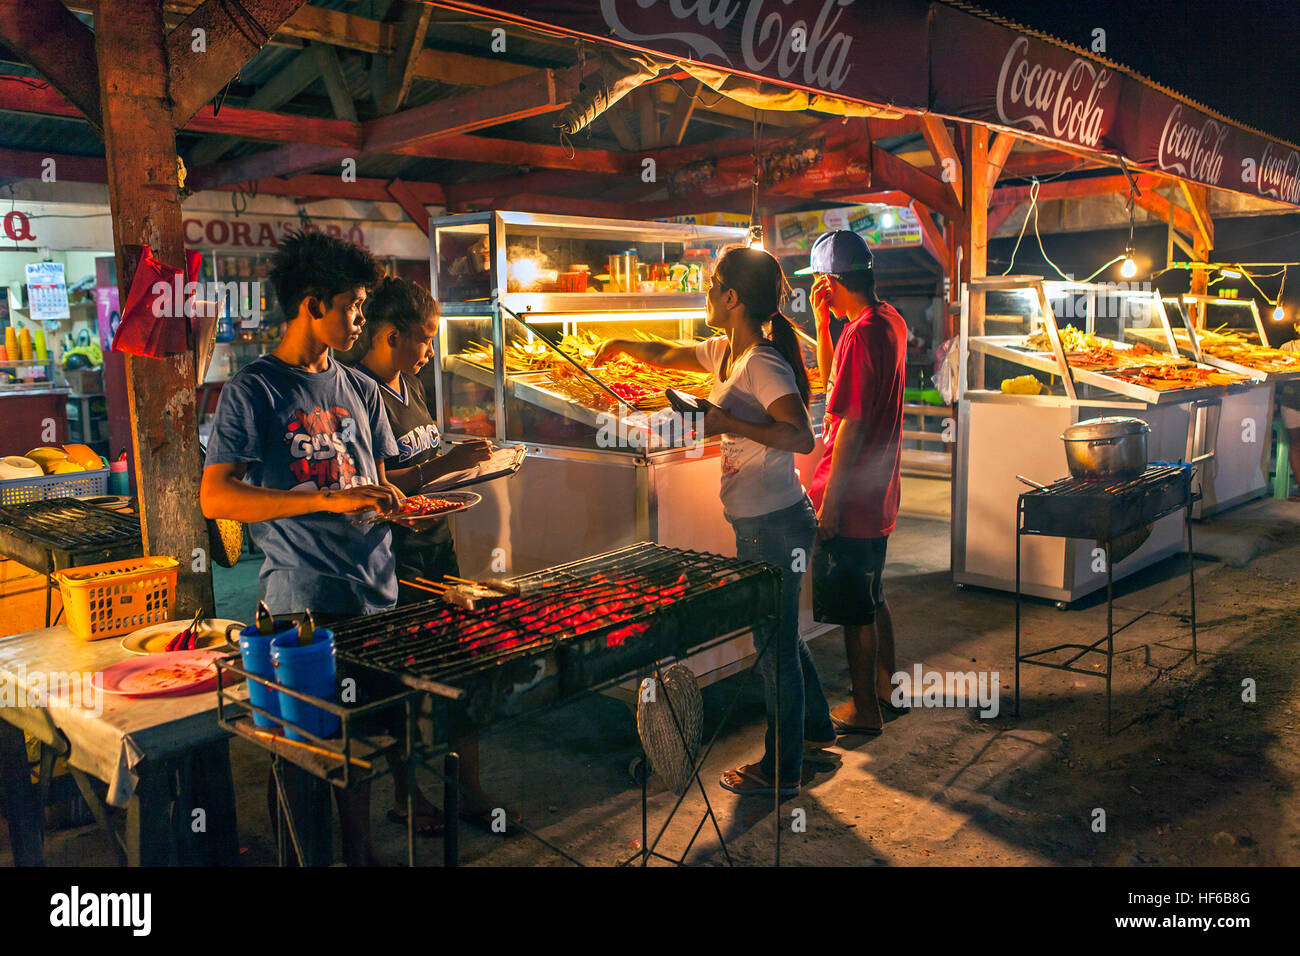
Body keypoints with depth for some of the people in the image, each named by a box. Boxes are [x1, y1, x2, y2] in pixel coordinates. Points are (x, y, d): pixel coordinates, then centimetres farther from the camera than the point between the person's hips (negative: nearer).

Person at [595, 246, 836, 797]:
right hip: (757, 523, 10)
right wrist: (622, 345, 41)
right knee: (777, 634, 24)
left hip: (774, 524, -10)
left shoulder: (763, 364, -19)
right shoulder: (725, 353, 9)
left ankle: (780, 771, 19)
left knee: (775, 643, 3)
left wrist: (727, 422, -30)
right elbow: (668, 356, 28)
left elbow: (802, 437, -30)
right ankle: (815, 727, 43)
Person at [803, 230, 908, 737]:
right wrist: (821, 318, 8)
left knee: (854, 609, 3)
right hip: (879, 494, 10)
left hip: (851, 496, -9)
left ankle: (864, 710, 16)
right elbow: (832, 377, 20)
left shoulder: (860, 334, -21)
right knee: (872, 597, 22)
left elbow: (852, 424, -23)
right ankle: (885, 686, 36)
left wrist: (830, 500, -18)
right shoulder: (892, 321, 9)